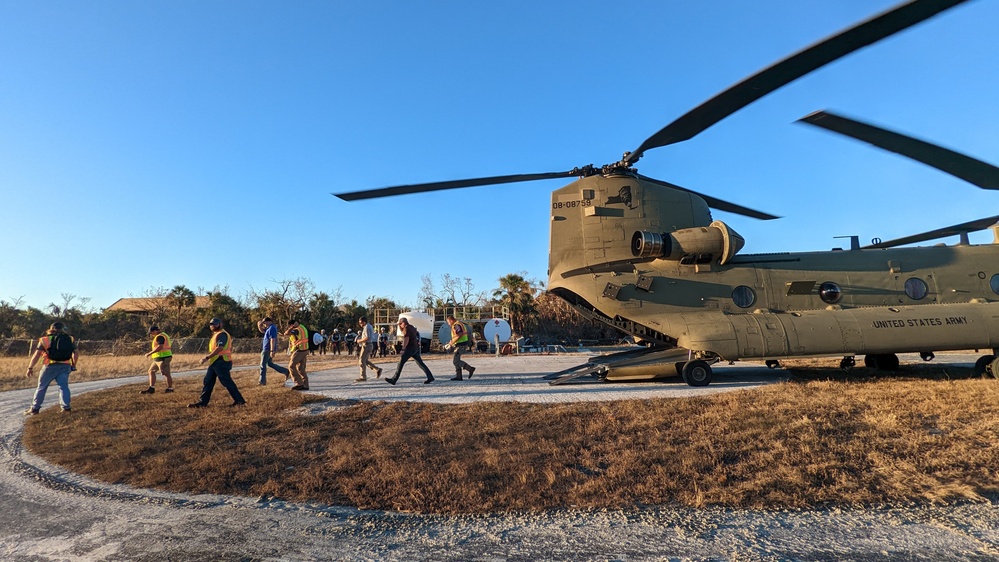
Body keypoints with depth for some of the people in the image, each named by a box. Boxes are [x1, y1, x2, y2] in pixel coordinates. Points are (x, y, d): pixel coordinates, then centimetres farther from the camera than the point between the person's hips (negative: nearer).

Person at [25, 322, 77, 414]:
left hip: (50, 366, -1)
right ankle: (66, 407, -7)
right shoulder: (70, 339, 8)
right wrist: (73, 365, 20)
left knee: (41, 387, 11)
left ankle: (35, 408, 16)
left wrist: (30, 367, 1)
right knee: (63, 387, 2)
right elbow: (75, 354, 7)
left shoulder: (45, 340, 2)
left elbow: (36, 355, -4)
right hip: (65, 366, 2)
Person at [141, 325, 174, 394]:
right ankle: (151, 389, 10)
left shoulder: (160, 336, -15)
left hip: (163, 358, -11)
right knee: (151, 371, 11)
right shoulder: (163, 335, 18)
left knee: (166, 374, -4)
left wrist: (150, 353, -21)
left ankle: (170, 389, 4)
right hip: (160, 358, 11)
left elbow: (160, 347, -26)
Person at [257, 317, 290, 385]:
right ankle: (286, 372, 12)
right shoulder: (269, 328, 15)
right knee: (270, 364, 16)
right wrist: (260, 324, 6)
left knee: (263, 365, 0)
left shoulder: (271, 328, -18)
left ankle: (262, 381, 8)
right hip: (267, 349, 10)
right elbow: (261, 330, 27)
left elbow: (272, 340, -25)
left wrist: (272, 351, -29)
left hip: (268, 349, -10)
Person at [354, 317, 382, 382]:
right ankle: (377, 369, 14)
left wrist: (360, 341, -12)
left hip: (366, 345, -10)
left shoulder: (366, 327, -15)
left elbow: (367, 338, -25)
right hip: (368, 345, 10)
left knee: (362, 361, -5)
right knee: (365, 361, 16)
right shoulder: (369, 326, 16)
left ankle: (363, 377, -1)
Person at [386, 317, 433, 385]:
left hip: (410, 348, -10)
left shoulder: (407, 328, -11)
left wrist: (403, 348, -12)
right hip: (415, 348, 10)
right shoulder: (412, 327, 17)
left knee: (400, 363, -6)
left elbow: (406, 339, -18)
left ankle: (394, 380, -6)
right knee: (420, 363, 10)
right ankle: (430, 377, 6)